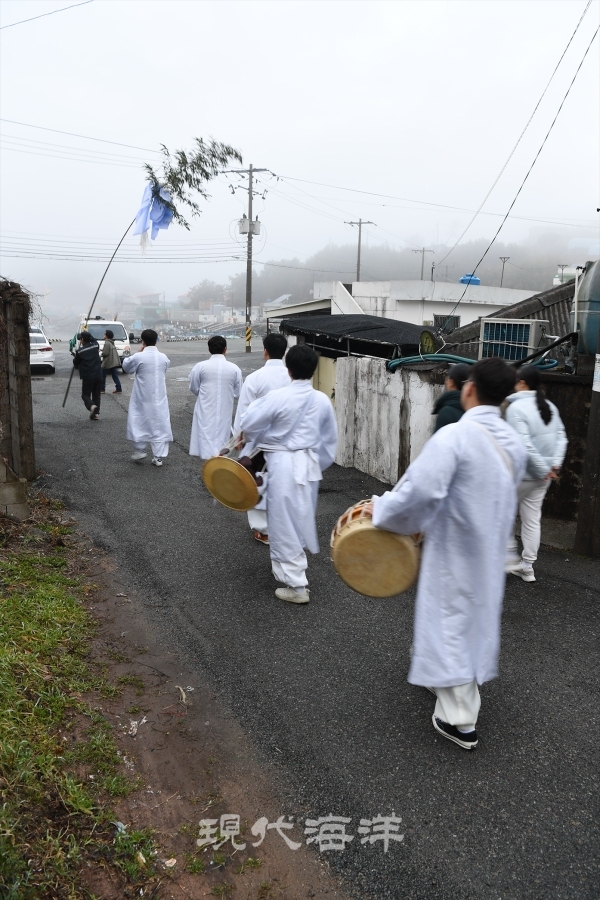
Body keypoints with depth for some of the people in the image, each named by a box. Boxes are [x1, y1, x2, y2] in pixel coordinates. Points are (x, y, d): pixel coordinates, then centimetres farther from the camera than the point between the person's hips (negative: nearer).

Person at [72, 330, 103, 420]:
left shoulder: (80, 351, -6)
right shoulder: (95, 345, 3)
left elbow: (76, 364, 7)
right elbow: (93, 339, 28)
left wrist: (75, 357, 26)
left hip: (87, 376, -4)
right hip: (98, 375, 4)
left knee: (85, 394, 6)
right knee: (96, 395, 13)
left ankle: (91, 406, -23)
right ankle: (96, 412, 8)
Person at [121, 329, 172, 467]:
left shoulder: (139, 357, -13)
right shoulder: (163, 357, -1)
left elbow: (126, 367, 3)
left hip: (143, 398, -3)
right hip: (159, 398, 3)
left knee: (140, 423, 14)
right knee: (160, 425, 5)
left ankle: (140, 451, 22)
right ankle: (159, 456, 6)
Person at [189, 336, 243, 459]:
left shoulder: (200, 366, -8)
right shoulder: (234, 368, -6)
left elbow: (193, 388, 3)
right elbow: (237, 392, 2)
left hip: (206, 411, -1)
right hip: (225, 411, 2)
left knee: (207, 436, 0)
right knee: (222, 435, 13)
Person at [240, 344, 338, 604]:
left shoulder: (278, 397, -17)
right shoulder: (322, 400, -1)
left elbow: (247, 423, -11)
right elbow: (330, 438, 9)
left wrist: (254, 441, 11)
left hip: (283, 464, -6)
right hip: (310, 463, 6)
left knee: (285, 524, 3)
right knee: (301, 520, 20)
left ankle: (296, 585, 6)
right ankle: (287, 568, 40)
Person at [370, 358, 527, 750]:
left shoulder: (454, 436, -24)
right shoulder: (514, 442, 1)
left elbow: (422, 489, -32)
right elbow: (498, 494, 10)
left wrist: (383, 512, -15)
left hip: (456, 549, -8)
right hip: (492, 548, 8)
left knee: (451, 621, 5)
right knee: (479, 617, 23)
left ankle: (460, 720, 14)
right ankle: (449, 682, 46)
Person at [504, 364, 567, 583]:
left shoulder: (516, 408, -18)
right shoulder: (550, 407, 7)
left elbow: (524, 446, -24)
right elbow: (561, 438, 4)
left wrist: (543, 470, -15)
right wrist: (555, 465, -3)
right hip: (542, 476, 7)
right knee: (532, 519, 13)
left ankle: (511, 557, 14)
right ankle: (527, 566, 21)